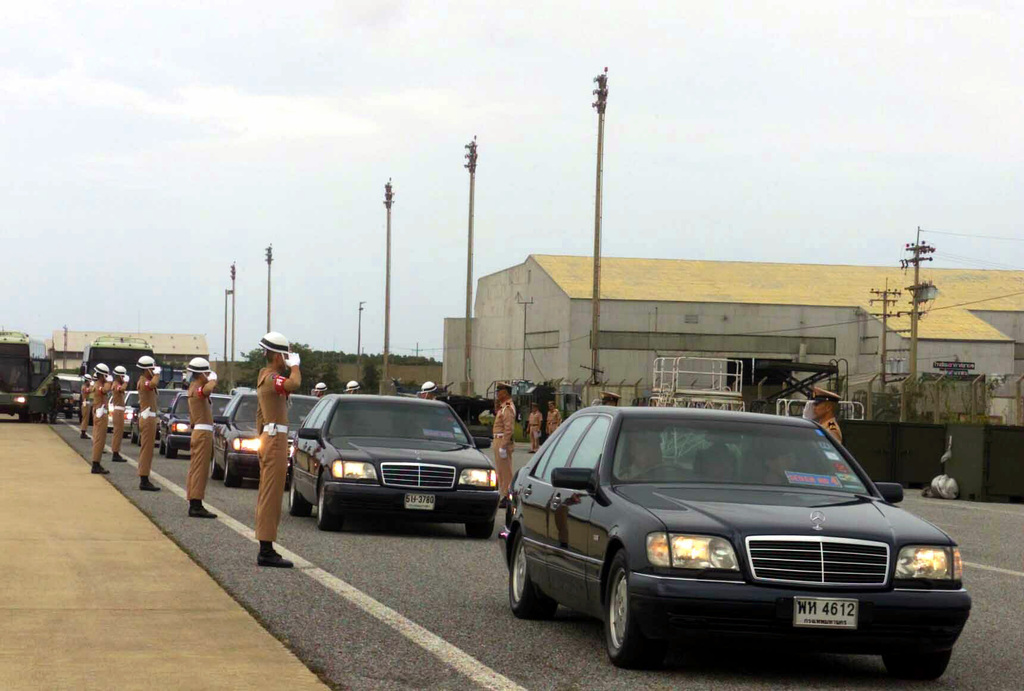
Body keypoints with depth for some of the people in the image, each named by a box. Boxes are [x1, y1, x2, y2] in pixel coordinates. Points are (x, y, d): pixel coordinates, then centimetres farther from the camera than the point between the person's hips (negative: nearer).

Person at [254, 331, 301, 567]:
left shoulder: (264, 378, 17)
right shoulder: (271, 378, -16)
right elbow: (294, 384, -38)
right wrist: (295, 365, -19)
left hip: (268, 439, 11)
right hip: (276, 440, -11)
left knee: (266, 495, 12)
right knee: (272, 495, -10)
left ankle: (265, 550, 16)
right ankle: (266, 551, -12)